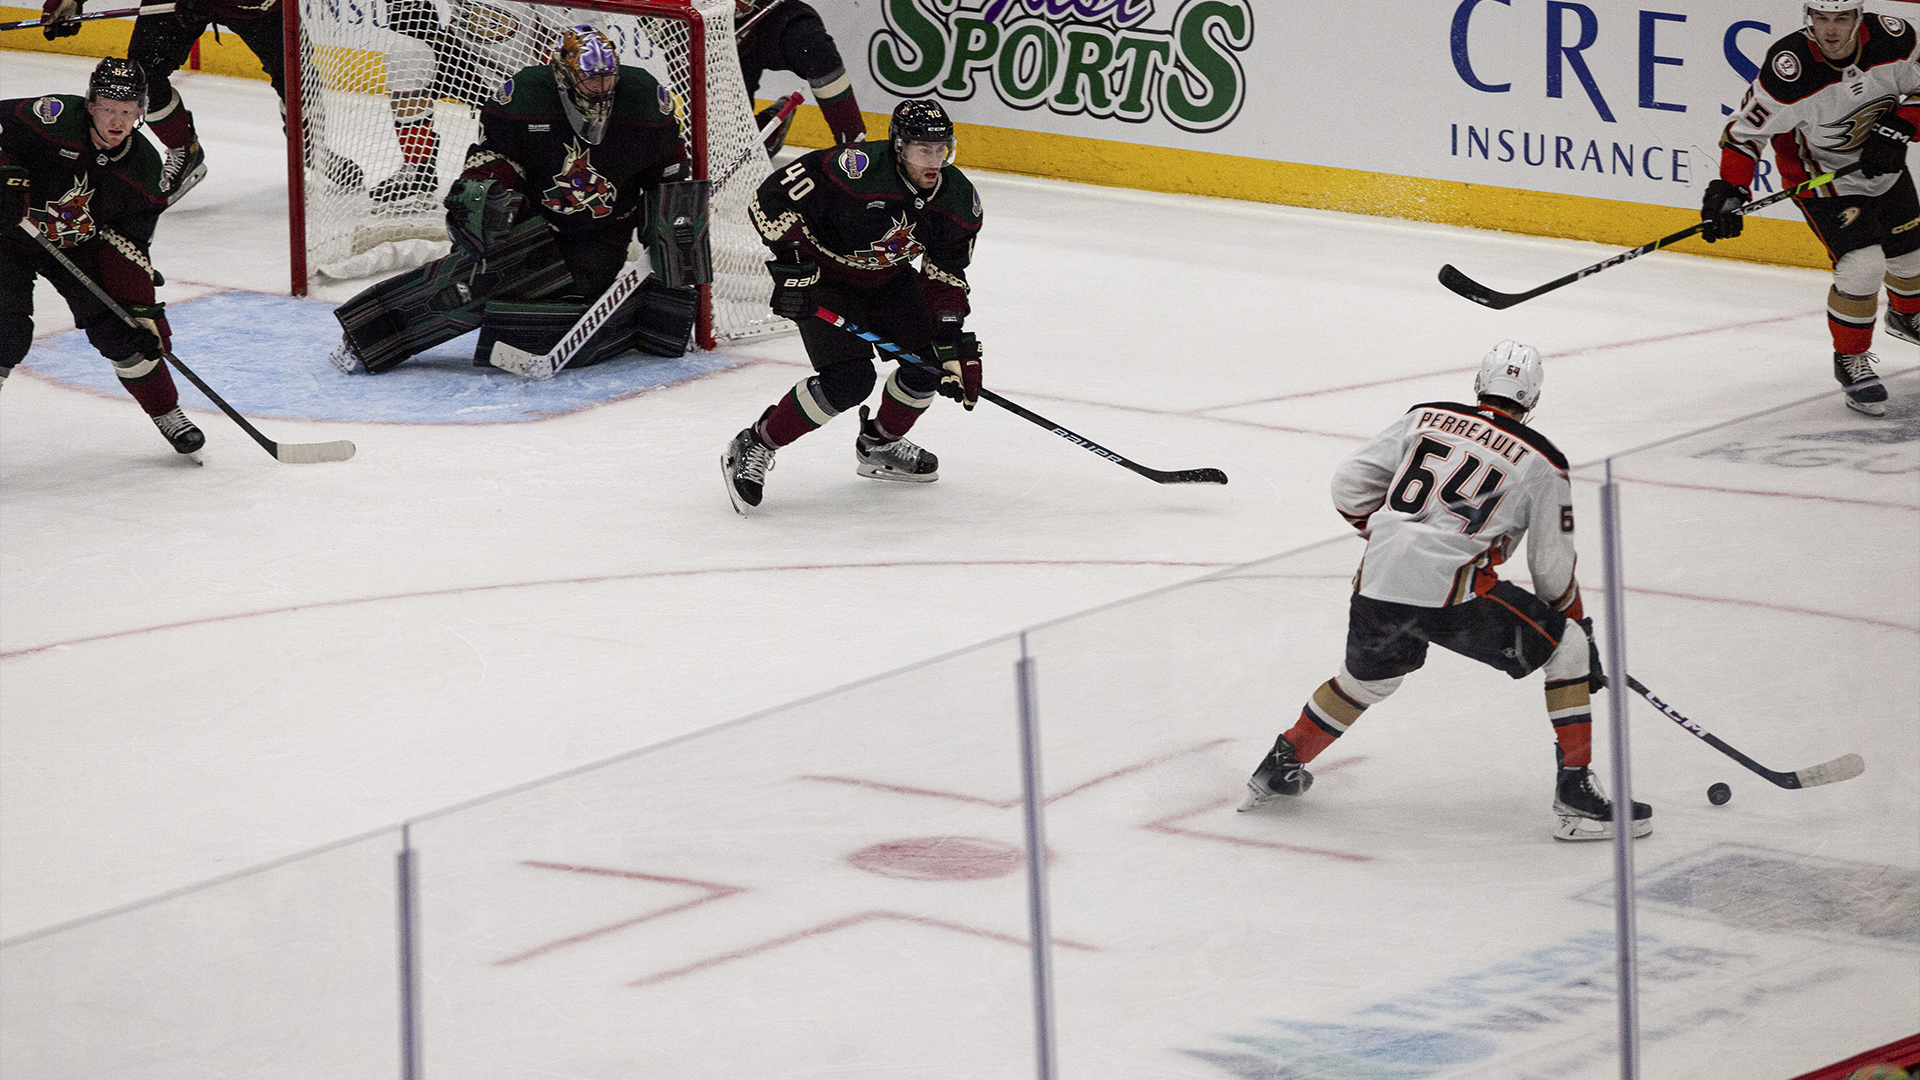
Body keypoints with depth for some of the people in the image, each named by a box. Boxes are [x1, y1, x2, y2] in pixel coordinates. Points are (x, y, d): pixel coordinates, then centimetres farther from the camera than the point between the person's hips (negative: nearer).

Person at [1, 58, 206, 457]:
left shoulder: (144, 167, -13)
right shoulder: (57, 118, -28)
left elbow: (129, 246, -7)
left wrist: (144, 309, -12)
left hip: (78, 245, 4)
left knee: (119, 327, -1)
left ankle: (167, 413, 19)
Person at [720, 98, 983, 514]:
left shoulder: (959, 198, -14)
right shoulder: (857, 171, -34)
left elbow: (945, 272, -2)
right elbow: (771, 198, -29)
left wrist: (951, 330, -14)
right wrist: (792, 264, -31)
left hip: (887, 278, 7)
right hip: (824, 273, -7)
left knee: (934, 357, -3)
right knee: (849, 381, -22)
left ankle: (880, 445, 25)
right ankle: (753, 448, -6)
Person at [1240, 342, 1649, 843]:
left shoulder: (1424, 419, 17)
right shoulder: (1541, 463, 7)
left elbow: (1349, 485, 17)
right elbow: (1553, 570, 8)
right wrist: (1581, 627, 23)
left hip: (1376, 587, 5)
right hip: (1452, 593, -5)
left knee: (1368, 676, 34)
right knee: (1567, 647, 10)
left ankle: (1279, 766, 43)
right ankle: (1576, 792, 3)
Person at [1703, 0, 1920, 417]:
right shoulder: (1788, 68, -34)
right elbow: (1747, 129, -24)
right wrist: (1729, 189, -32)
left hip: (1883, 164, 5)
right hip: (1818, 175, -5)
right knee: (1862, 266, -19)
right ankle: (1850, 360, 4)